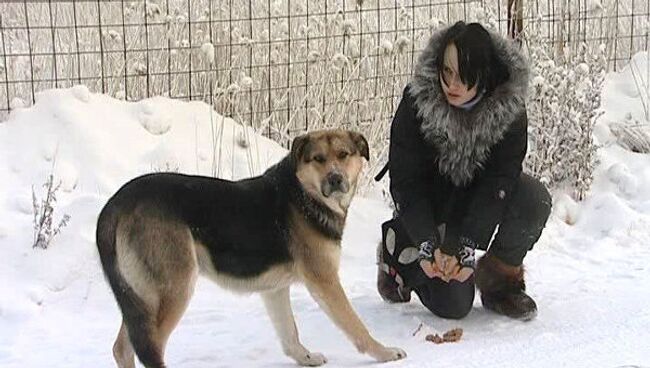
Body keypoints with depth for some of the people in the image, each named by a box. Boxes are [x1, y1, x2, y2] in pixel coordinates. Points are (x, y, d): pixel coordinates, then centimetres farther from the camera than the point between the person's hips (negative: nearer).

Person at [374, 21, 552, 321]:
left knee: (535, 199, -30)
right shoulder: (416, 100, -24)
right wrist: (428, 247, -31)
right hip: (430, 202, -2)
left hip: (480, 201, 2)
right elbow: (405, 182, -22)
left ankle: (500, 281, -5)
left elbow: (498, 183, -24)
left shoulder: (509, 108, -21)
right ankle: (399, 247, 15)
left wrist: (467, 249, -32)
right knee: (452, 305, -13)